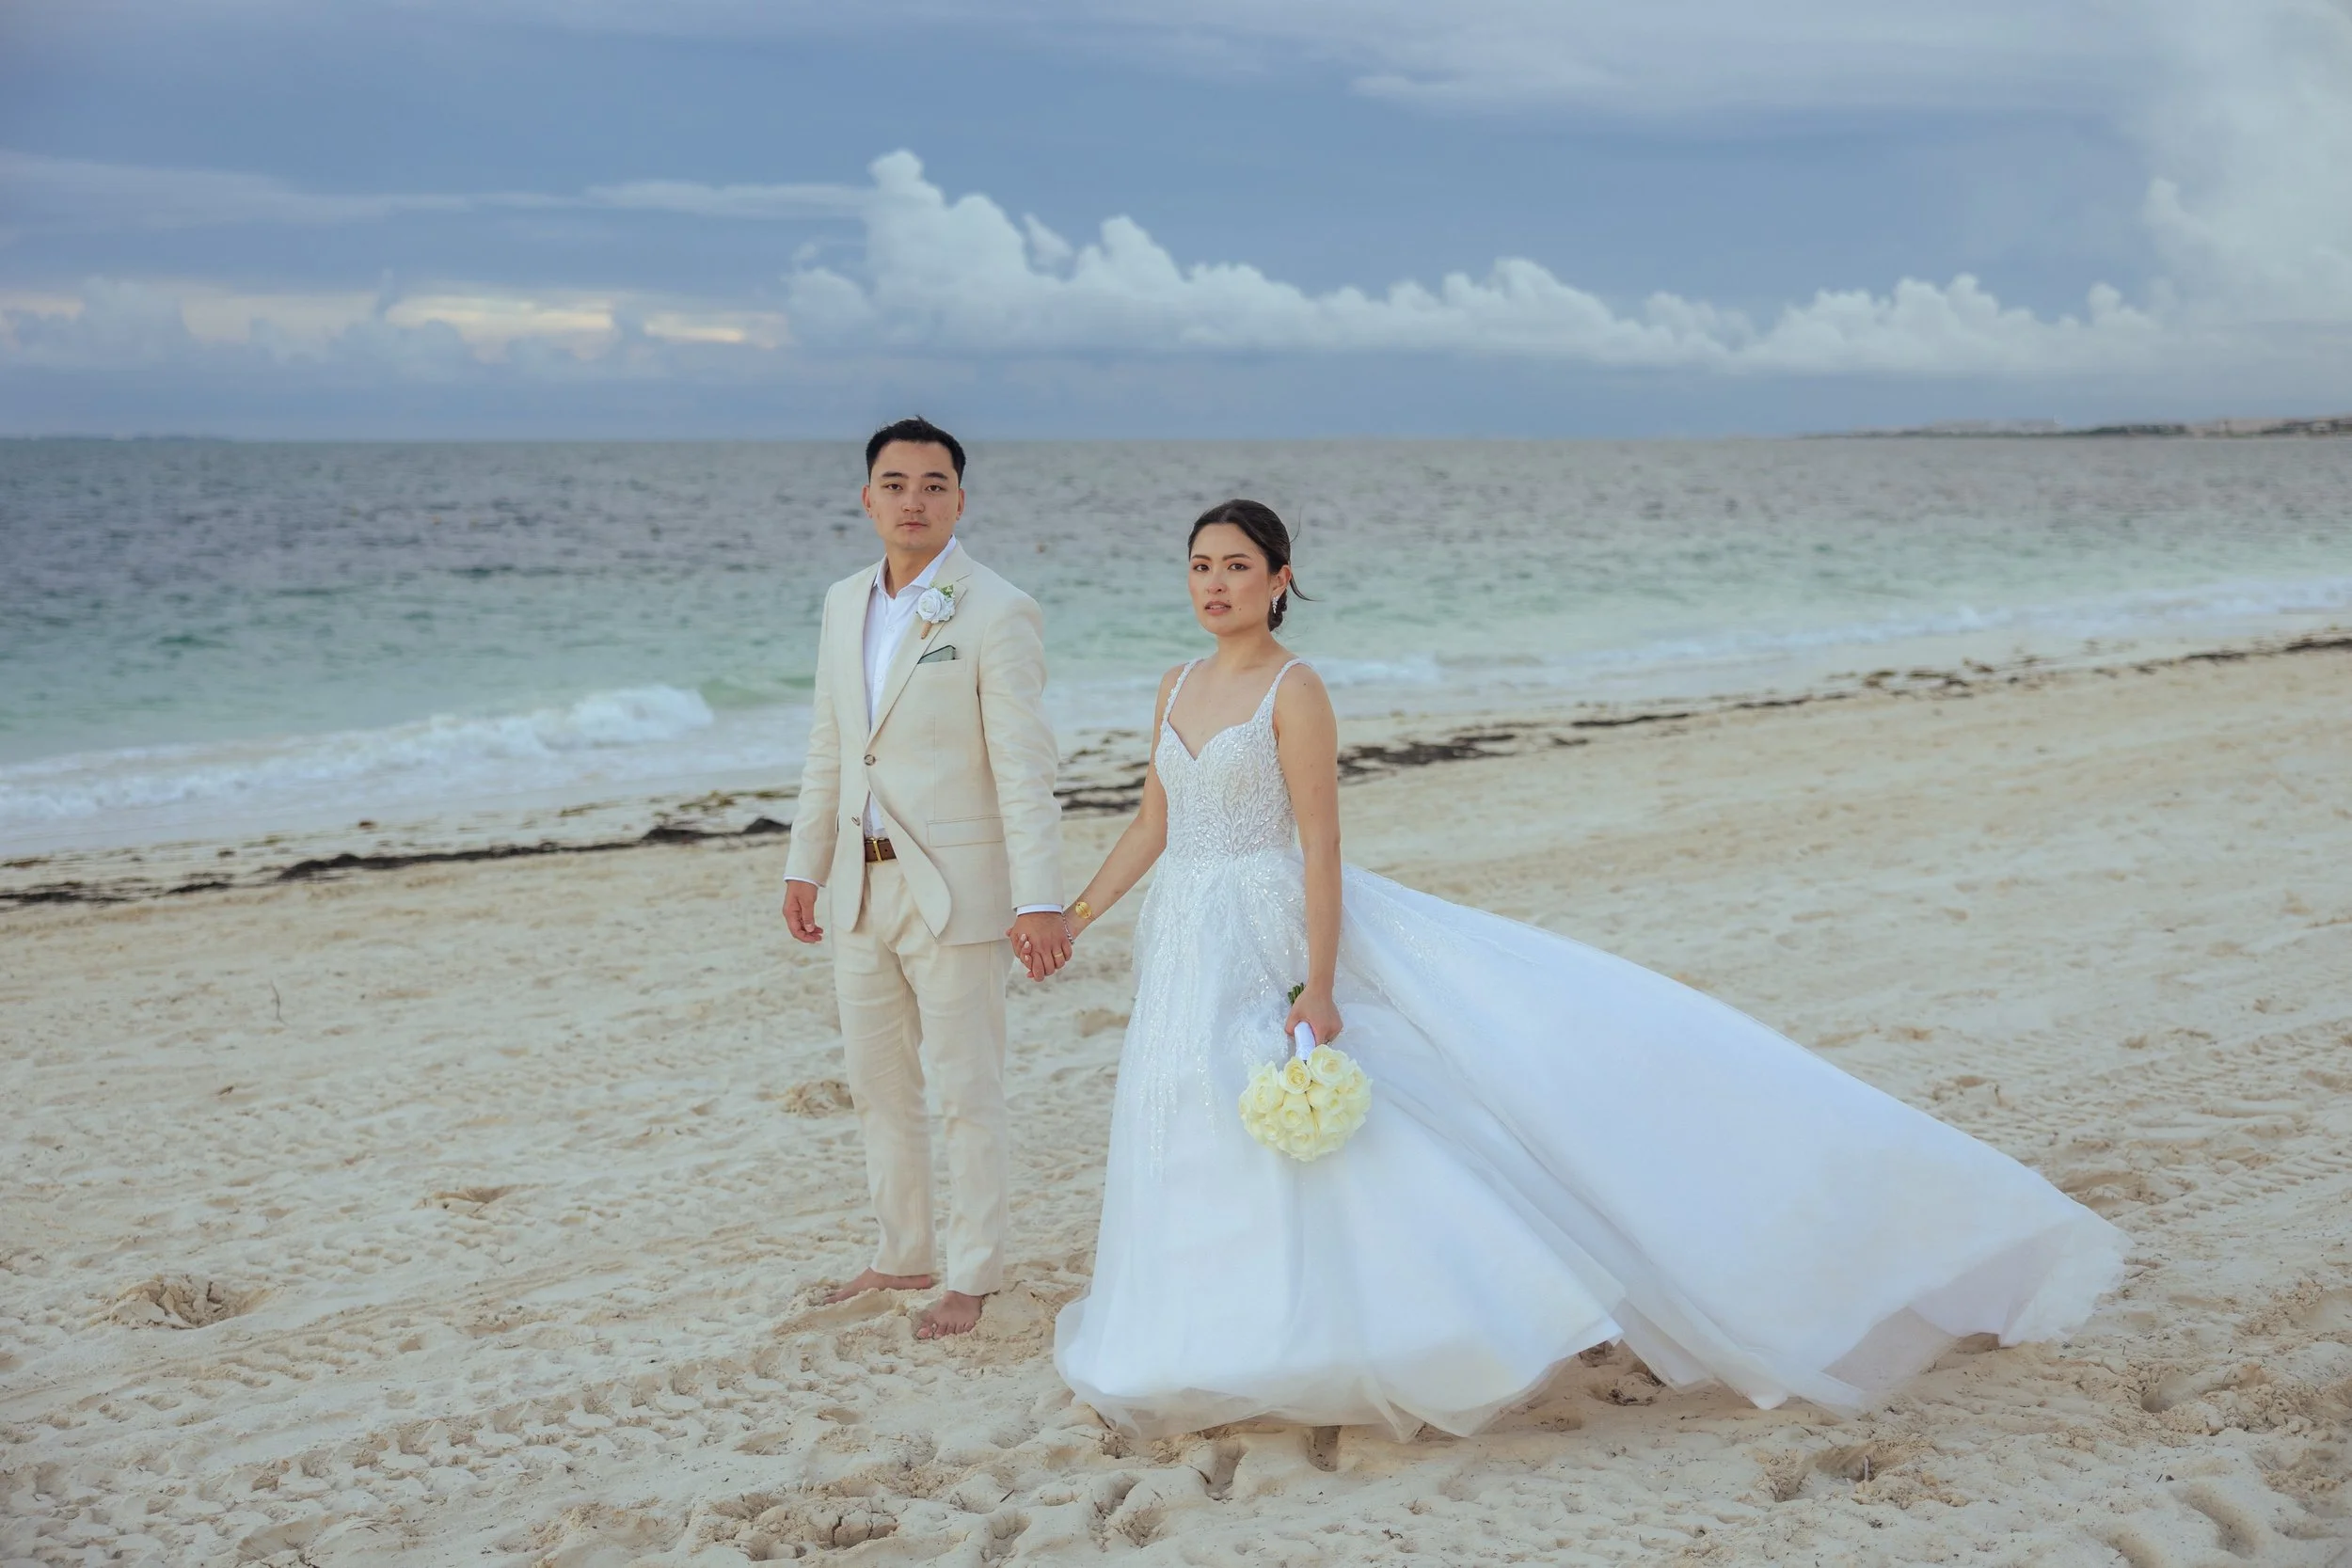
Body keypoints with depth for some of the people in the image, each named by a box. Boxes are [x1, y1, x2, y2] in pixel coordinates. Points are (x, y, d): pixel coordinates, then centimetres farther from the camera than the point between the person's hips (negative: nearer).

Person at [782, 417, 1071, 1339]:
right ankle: (903, 1254, 31)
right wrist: (805, 866, 16)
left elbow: (1024, 769, -16)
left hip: (955, 890, -7)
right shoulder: (844, 604, 10)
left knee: (967, 1092, 3)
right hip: (861, 886, 7)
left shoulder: (997, 614, -12)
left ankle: (973, 1277, 16)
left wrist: (1040, 901, -21)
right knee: (878, 1085, 16)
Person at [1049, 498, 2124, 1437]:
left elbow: (1319, 847, -15)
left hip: (1279, 938, -6)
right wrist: (1071, 917, 11)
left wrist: (1317, 991, -20)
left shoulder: (1293, 693, -11)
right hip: (1194, 953, 6)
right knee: (1214, 1161, 9)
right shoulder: (1178, 689, 9)